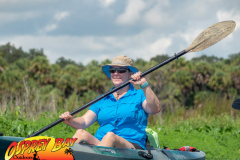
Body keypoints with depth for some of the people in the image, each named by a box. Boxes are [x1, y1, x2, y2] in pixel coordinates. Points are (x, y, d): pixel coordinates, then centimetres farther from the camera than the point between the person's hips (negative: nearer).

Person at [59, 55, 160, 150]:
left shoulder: (139, 96, 13)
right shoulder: (102, 100, 23)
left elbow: (155, 109, -9)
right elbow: (84, 121, 10)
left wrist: (144, 85, -21)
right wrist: (71, 121, -13)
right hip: (99, 145, 4)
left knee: (110, 136, -37)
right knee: (81, 133, -27)